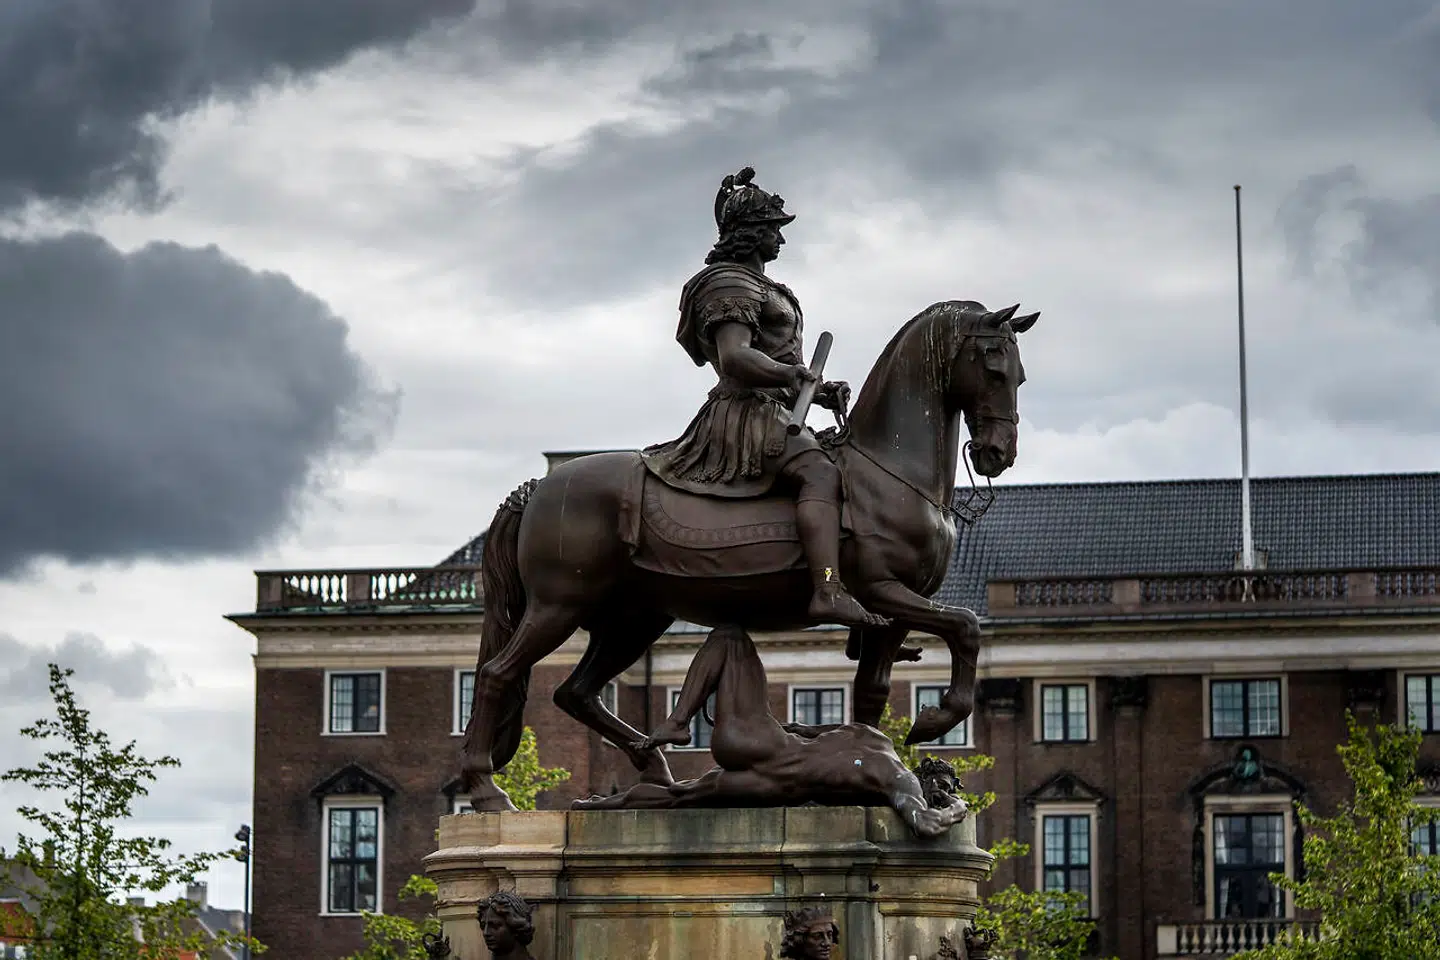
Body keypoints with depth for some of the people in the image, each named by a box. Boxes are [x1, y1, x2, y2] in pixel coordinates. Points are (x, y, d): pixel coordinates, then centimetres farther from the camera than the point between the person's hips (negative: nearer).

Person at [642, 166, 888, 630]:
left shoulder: (758, 286, 27)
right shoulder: (731, 283, -7)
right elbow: (735, 358, -22)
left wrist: (820, 389, 15)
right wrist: (794, 375, -16)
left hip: (770, 415, 12)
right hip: (747, 415, -12)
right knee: (820, 473, -31)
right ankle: (829, 592, -52)